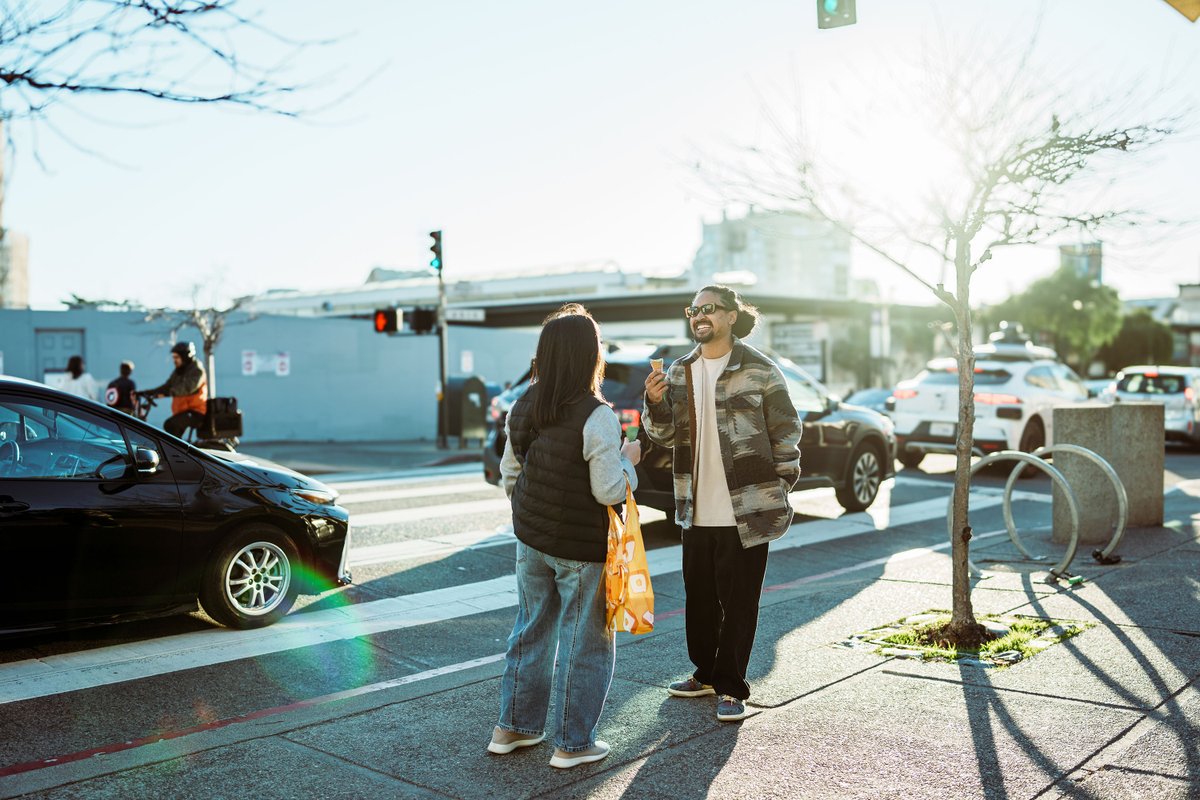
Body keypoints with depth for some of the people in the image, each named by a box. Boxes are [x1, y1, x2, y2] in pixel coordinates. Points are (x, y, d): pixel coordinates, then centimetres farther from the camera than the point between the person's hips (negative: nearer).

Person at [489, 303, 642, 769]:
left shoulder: (523, 408, 0)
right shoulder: (597, 418, -21)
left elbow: (509, 473, 9)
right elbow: (610, 490, -20)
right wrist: (628, 458, -2)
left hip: (531, 539, 7)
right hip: (581, 548, -7)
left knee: (531, 630, 20)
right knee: (584, 643, 8)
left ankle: (513, 727, 31)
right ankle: (572, 743, 18)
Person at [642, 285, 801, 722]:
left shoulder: (759, 369, -7)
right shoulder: (680, 371, 8)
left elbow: (786, 430, -3)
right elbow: (665, 435, 9)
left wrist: (781, 485, -5)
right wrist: (656, 403, -10)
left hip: (747, 510, -5)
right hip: (696, 511, 5)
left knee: (739, 603, 4)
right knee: (699, 598, 16)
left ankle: (731, 687, 16)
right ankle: (705, 673, 33)